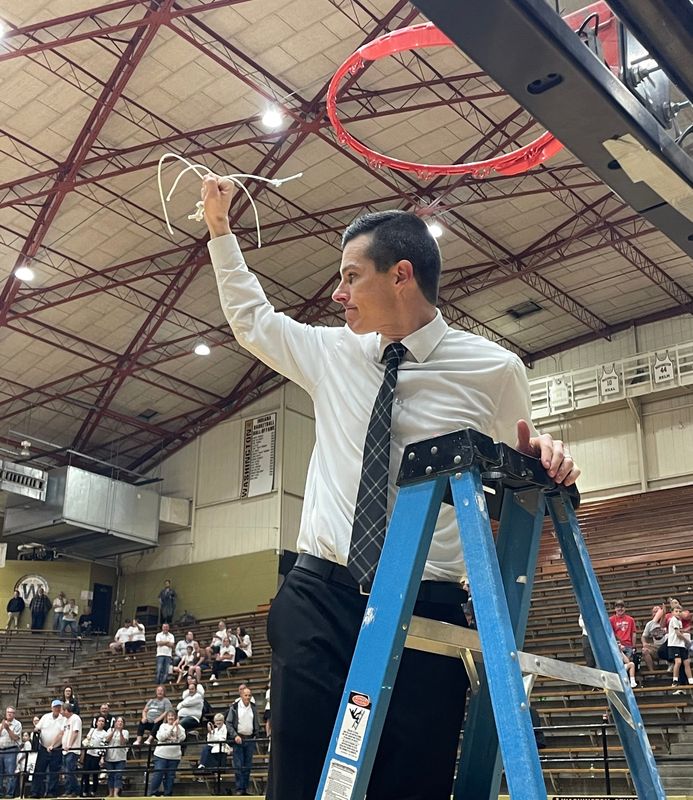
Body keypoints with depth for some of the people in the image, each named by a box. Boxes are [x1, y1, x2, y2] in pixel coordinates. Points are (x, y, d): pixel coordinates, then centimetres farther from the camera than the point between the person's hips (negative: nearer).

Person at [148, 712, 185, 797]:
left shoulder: (179, 727, 9)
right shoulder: (163, 726, 6)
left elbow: (182, 738, -6)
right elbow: (160, 737, -11)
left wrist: (177, 727, -14)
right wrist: (172, 727, -15)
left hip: (174, 756, 2)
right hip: (161, 755, -2)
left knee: (170, 776, 3)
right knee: (157, 774, -7)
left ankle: (168, 795, 10)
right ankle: (153, 793, 1)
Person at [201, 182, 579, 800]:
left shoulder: (493, 370, -1)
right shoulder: (333, 353, 10)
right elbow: (251, 320, 27)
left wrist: (541, 459, -10)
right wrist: (220, 227, 28)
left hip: (427, 610, -3)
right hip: (320, 597, 3)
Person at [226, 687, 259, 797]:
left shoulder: (253, 707, 7)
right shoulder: (234, 707, -4)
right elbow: (228, 723, -4)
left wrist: (256, 735, 4)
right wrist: (235, 735, -13)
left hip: (250, 739, 3)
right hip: (238, 739, -3)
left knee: (247, 766, 6)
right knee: (238, 766, -5)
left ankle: (245, 788, 12)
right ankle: (239, 789, -1)